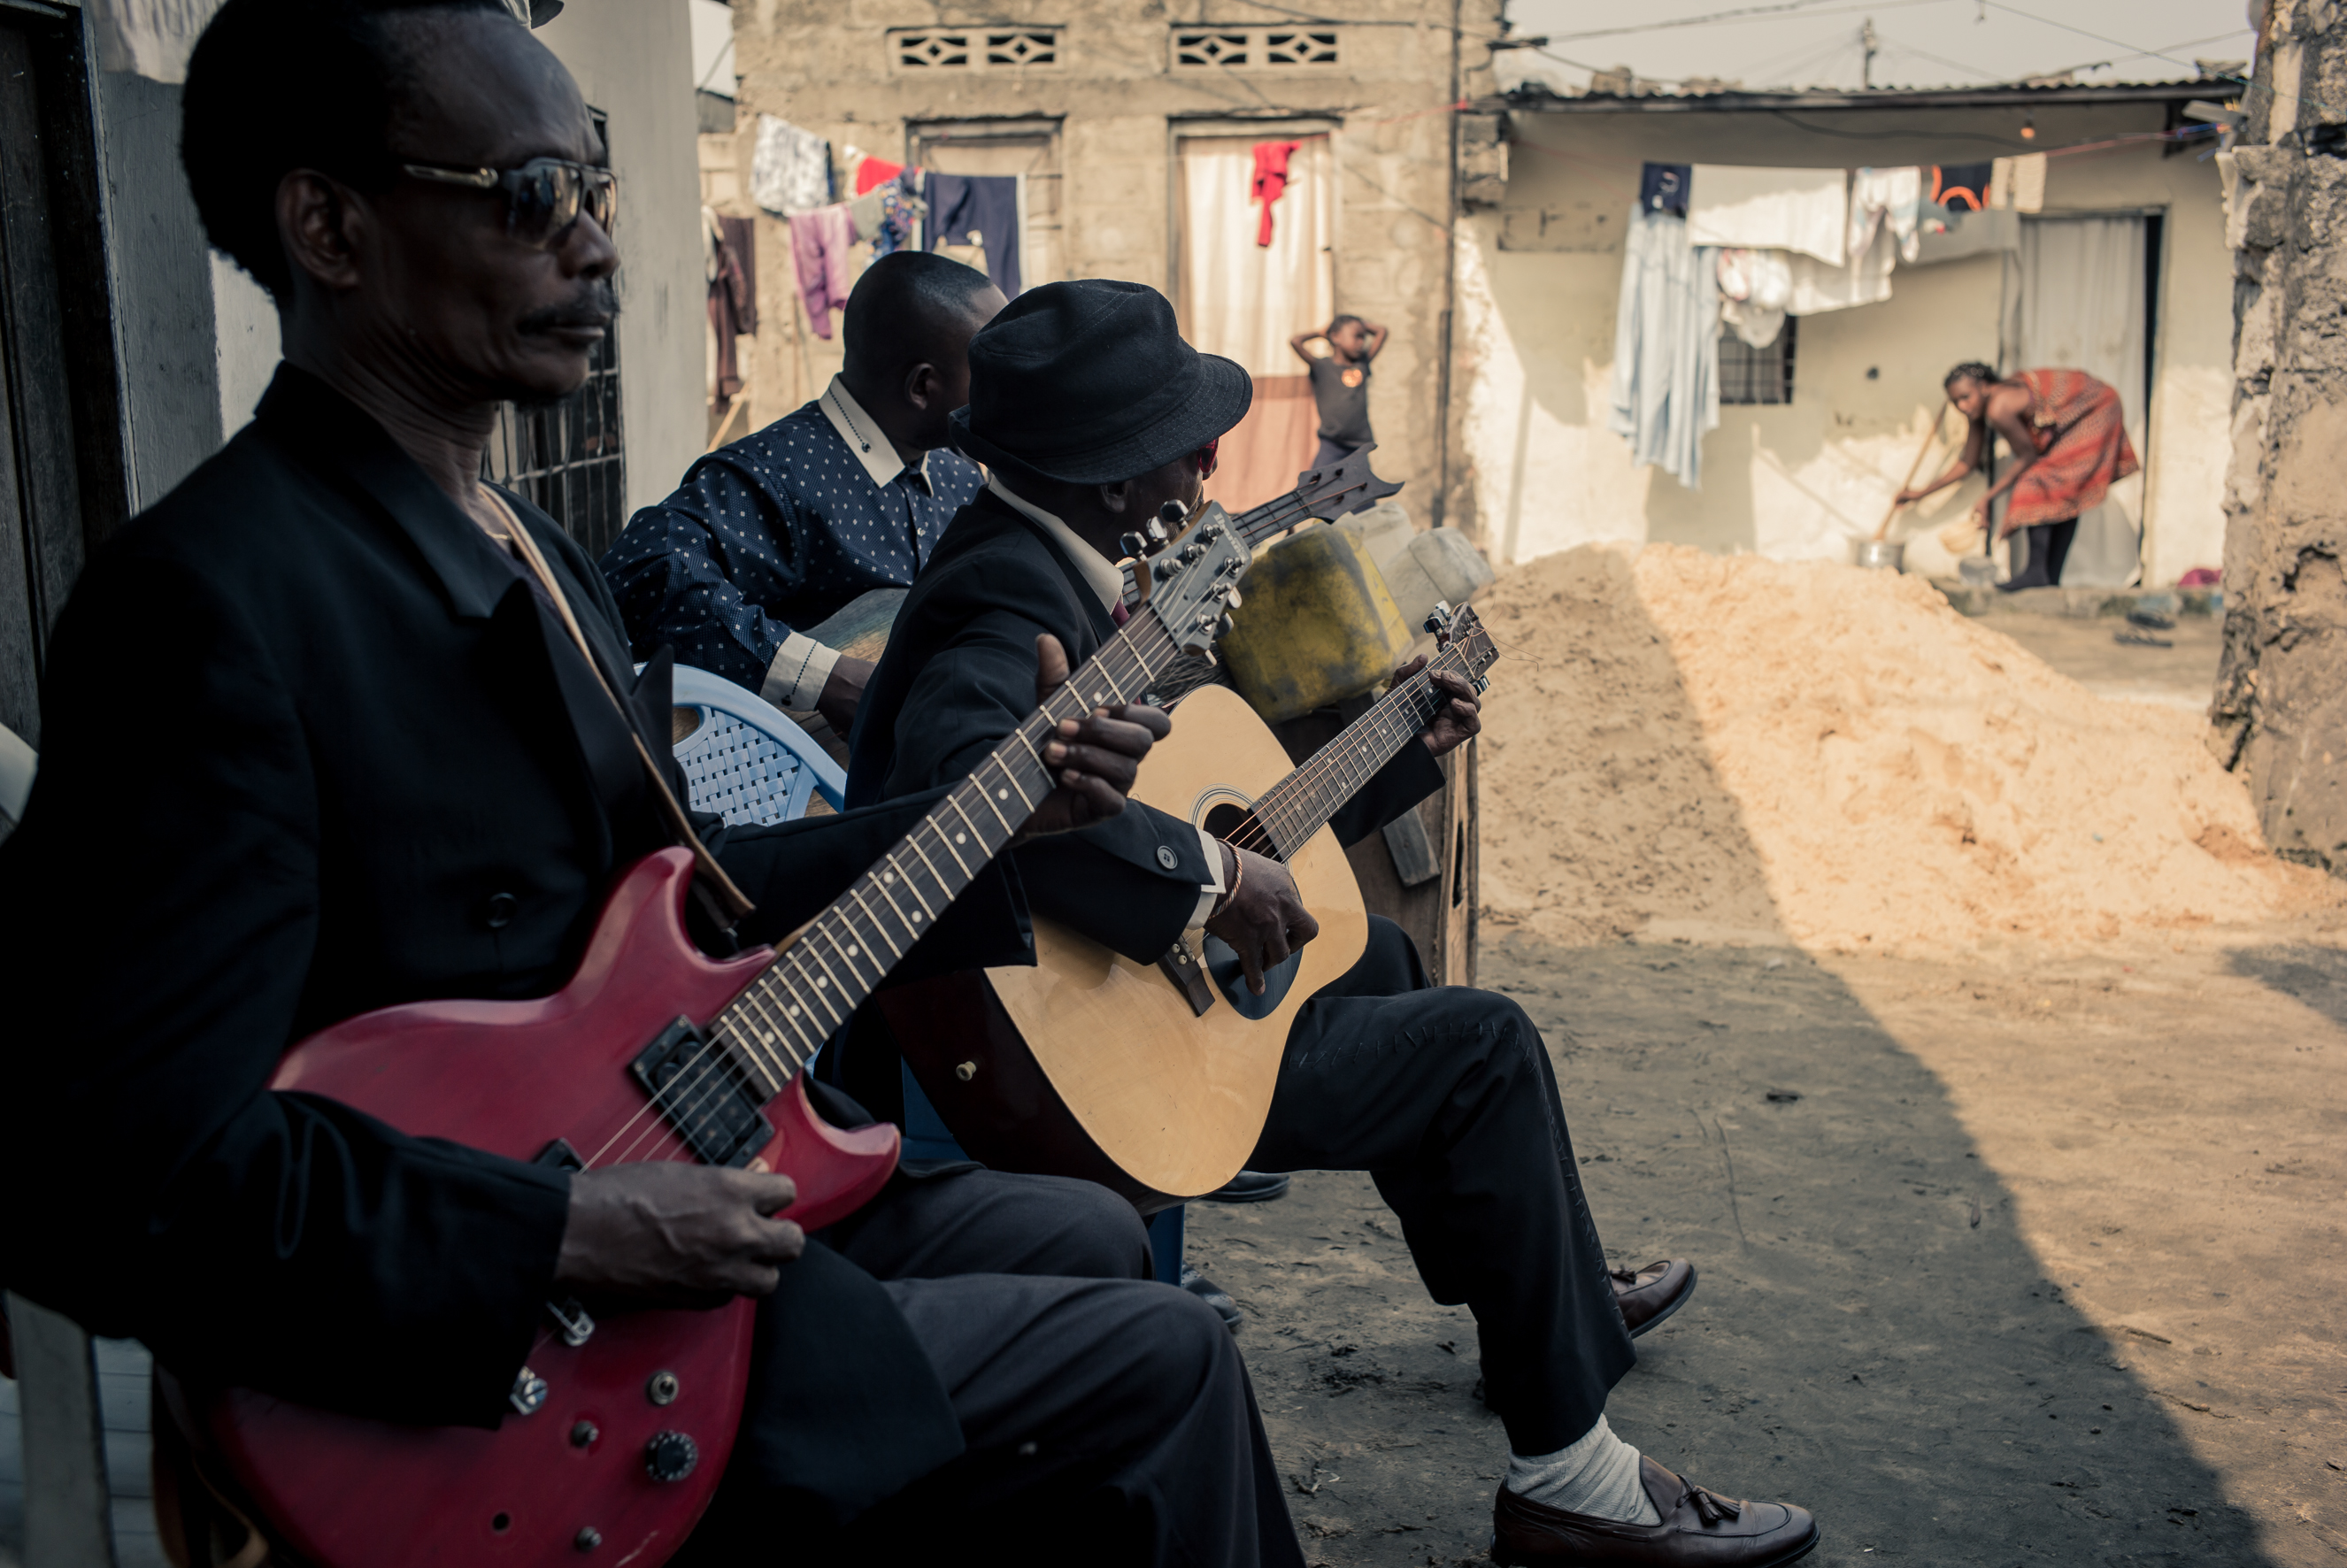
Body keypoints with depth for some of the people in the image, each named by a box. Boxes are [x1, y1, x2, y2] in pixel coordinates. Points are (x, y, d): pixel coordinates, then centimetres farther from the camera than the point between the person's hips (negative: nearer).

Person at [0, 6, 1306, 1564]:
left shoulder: (536, 555, 9)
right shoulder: (211, 599, -23)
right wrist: (576, 1235, -27)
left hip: (685, 1185, 10)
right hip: (469, 1353, -10)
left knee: (1088, 1241, 22)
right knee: (1155, 1354, -5)